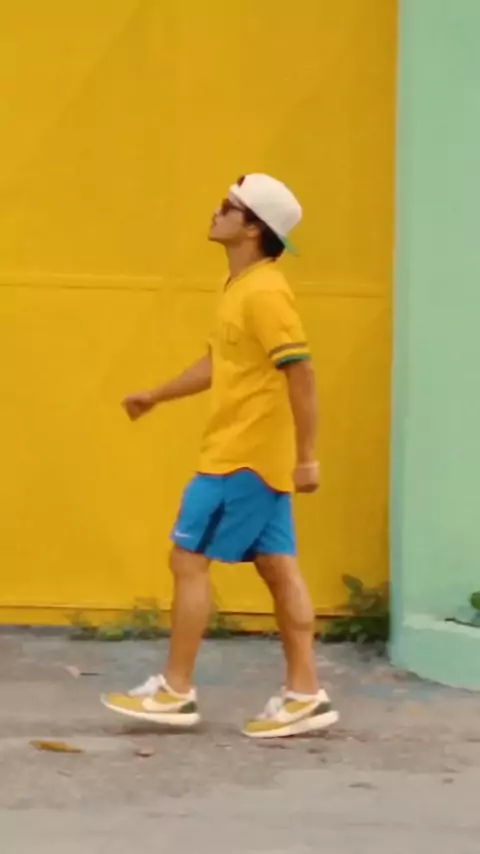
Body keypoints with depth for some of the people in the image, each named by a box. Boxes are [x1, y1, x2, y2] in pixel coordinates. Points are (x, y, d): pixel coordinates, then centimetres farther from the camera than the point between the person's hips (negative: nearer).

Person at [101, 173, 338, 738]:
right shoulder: (241, 289, 13)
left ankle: (174, 692, 3)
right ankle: (304, 695, 9)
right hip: (255, 456, 9)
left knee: (188, 559, -4)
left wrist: (307, 456, -23)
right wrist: (155, 397, 33)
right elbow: (218, 365, 26)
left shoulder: (264, 293, -17)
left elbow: (300, 372, -22)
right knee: (278, 569, 8)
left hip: (242, 457, -9)